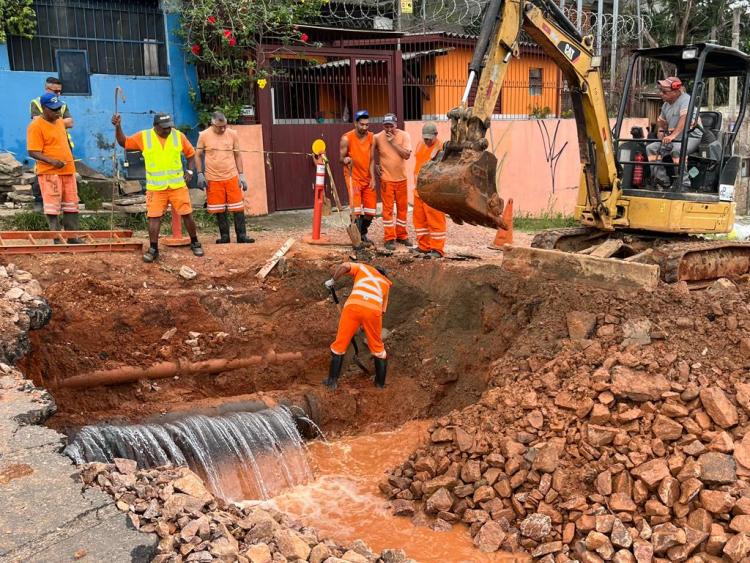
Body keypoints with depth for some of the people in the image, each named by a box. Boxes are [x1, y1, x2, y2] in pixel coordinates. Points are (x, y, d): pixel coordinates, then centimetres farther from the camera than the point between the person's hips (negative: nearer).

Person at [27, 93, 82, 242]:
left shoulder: (60, 121, 13)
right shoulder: (36, 126, -11)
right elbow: (33, 152, -16)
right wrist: (52, 161, -29)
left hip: (68, 171, 8)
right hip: (49, 173, -8)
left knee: (71, 206, 11)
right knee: (52, 207, -4)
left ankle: (72, 238, 19)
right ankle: (56, 239, 1)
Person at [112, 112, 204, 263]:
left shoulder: (179, 136, -2)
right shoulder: (143, 137, -3)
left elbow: (191, 153, 9)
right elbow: (123, 142, 6)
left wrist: (190, 171, -2)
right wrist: (118, 127, -8)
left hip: (178, 185, 0)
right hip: (155, 187, 0)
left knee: (187, 214, 5)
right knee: (154, 217, 0)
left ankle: (195, 243, 22)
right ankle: (153, 249, 9)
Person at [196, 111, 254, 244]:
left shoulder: (233, 134, 0)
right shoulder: (204, 135, -3)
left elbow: (237, 155, 7)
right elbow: (198, 155, 5)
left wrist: (241, 175, 3)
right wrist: (200, 174, -2)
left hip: (232, 177, 1)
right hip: (213, 179, 0)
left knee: (238, 207, 0)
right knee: (219, 209, 6)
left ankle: (241, 235, 6)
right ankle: (224, 236, 17)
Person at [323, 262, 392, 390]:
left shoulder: (363, 268, 30)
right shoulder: (385, 283, 35)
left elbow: (344, 266, 9)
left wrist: (332, 280, 22)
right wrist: (366, 326, 39)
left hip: (353, 305, -1)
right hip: (374, 310, 1)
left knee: (340, 343, 14)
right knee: (378, 348, 21)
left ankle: (332, 382, 19)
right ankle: (380, 383, 31)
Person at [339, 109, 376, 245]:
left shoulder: (371, 137, 0)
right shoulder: (346, 138, -12)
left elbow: (371, 159, 0)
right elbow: (341, 158, -6)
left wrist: (373, 178, -9)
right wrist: (345, 160, -30)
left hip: (368, 178, 4)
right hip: (353, 178, -4)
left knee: (371, 211, 8)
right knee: (356, 209, -12)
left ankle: (363, 234, 31)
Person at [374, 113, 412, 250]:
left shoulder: (404, 135, -6)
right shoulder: (378, 138, -7)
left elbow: (407, 155, -17)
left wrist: (393, 141, -20)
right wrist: (375, 166, -4)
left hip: (401, 178, 2)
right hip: (386, 179, -2)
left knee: (402, 207, 10)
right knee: (388, 209, -1)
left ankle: (401, 235, 23)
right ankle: (389, 238, 5)